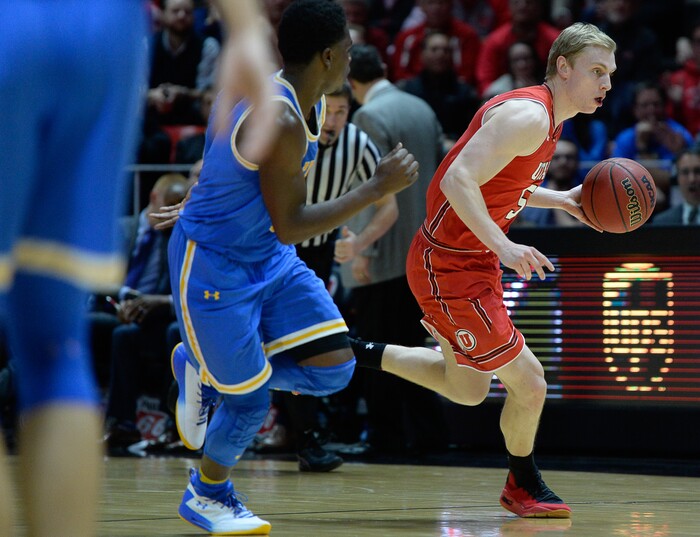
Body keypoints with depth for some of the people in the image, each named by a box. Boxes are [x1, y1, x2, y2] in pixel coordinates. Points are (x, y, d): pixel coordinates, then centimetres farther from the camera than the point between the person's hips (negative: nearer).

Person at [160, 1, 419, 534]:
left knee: (333, 368, -1)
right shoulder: (280, 122, -30)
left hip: (268, 257, 9)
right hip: (213, 265, -9)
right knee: (251, 399, 2)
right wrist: (378, 188, -26)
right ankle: (207, 494, 31)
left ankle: (205, 373, 21)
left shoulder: (308, 103, 0)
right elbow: (289, 226, -28)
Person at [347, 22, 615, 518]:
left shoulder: (548, 118, 9)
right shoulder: (527, 116, -23)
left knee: (468, 390, 22)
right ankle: (524, 486, 21)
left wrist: (561, 200, 14)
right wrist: (503, 247, -37)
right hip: (450, 267, -10)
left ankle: (354, 354, 27)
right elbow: (458, 181, -31)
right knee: (528, 383, -2)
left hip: (474, 260, 10)